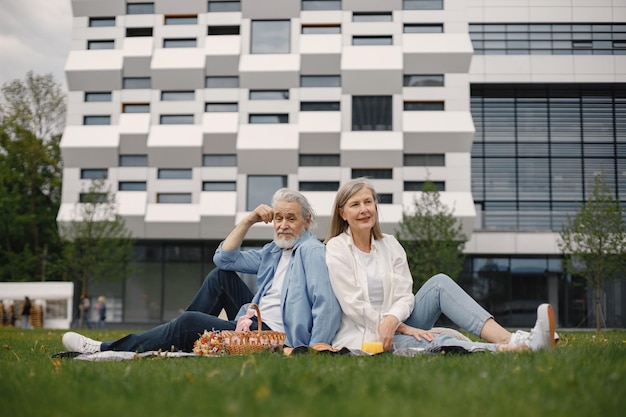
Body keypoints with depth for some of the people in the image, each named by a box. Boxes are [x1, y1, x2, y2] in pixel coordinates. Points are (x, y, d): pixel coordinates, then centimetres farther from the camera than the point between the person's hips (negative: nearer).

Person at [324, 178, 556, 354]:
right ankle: (516, 349, -51)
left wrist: (392, 320, -24)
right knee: (434, 341, -33)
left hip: (393, 327, 5)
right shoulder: (336, 249, -7)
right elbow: (354, 305, -13)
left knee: (439, 283, -18)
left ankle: (508, 339, -35)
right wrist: (403, 328, -15)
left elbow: (404, 296, -1)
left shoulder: (389, 245, 8)